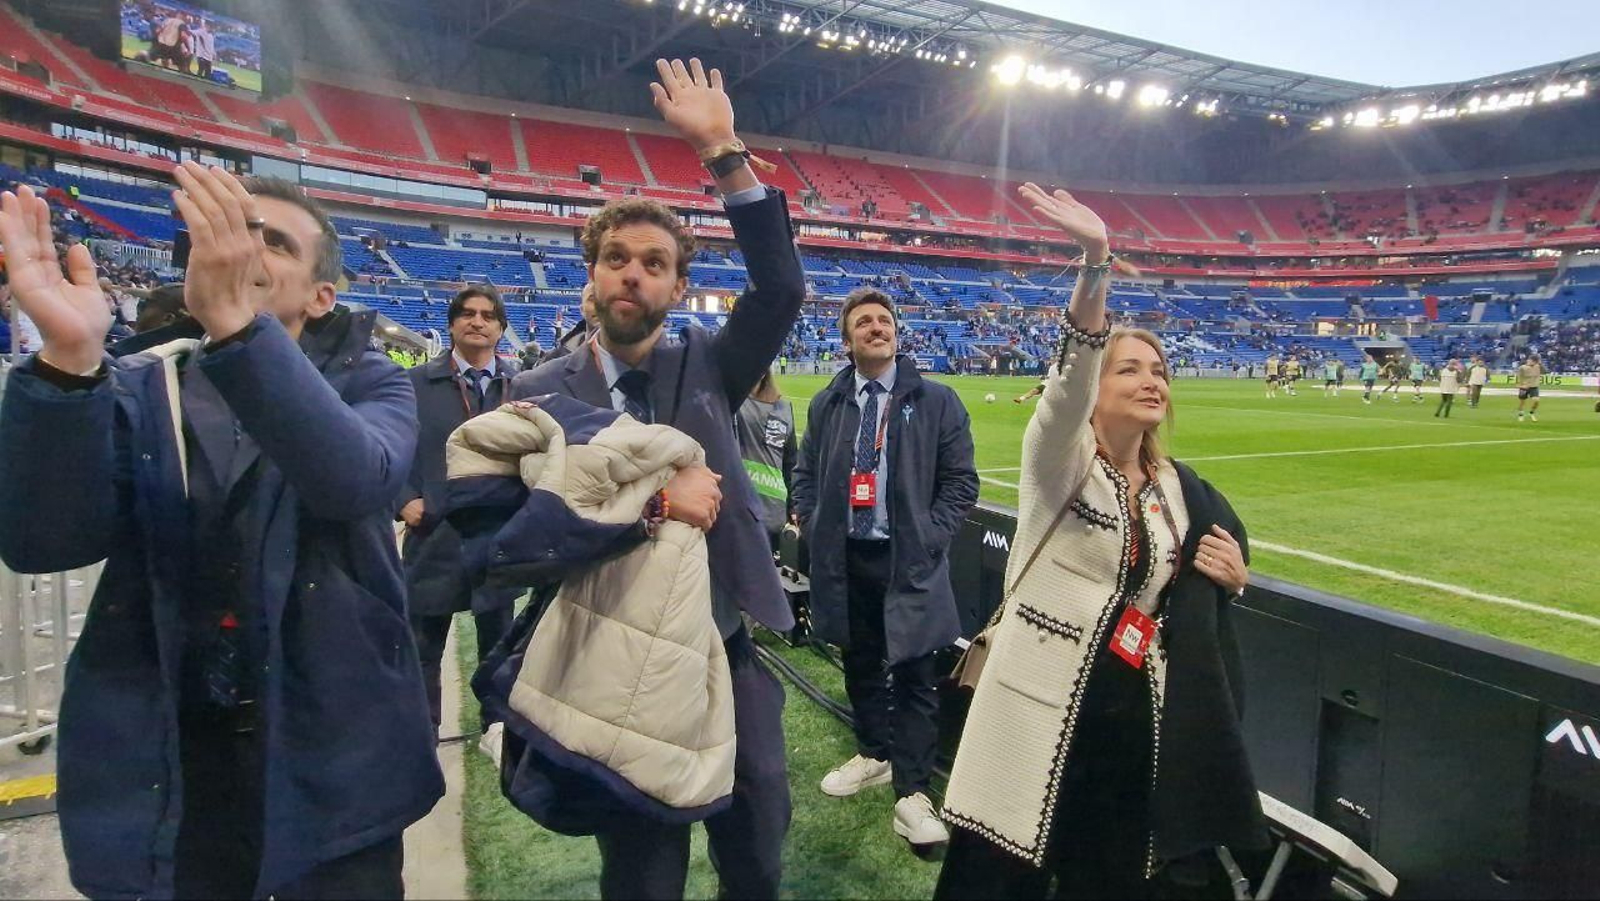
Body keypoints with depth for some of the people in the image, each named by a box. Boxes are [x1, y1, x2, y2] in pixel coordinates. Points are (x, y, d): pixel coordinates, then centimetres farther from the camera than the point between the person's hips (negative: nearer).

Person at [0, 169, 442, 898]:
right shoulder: (135, 390, 3)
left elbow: (355, 480, -25)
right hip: (163, 762, 2)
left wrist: (232, 322, -34)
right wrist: (67, 358, -26)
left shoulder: (367, 386, -2)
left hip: (331, 752, -2)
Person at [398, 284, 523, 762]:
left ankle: (495, 724, 35)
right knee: (423, 645, 11)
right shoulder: (417, 382, -1)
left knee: (497, 638, 17)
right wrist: (403, 500, -11)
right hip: (434, 534, -1)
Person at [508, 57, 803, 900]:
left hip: (731, 655, 2)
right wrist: (657, 498, -25)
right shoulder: (541, 393, -4)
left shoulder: (705, 364, 0)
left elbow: (783, 288, -15)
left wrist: (723, 153, -19)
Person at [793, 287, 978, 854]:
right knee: (860, 664, 17)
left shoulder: (936, 401, -2)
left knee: (914, 675, 0)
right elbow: (805, 475, 15)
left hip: (909, 562, -3)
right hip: (845, 558, 4)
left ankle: (912, 793, 10)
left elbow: (960, 481, -1)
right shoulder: (826, 405, 7)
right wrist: (814, 531, 3)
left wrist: (929, 541, -9)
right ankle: (874, 755, 37)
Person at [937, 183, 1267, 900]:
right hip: (1045, 703, -5)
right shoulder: (1058, 461, -9)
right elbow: (1070, 377, -30)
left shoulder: (1180, 488, 7)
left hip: (1139, 709, 5)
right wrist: (1095, 262, -44)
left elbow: (1202, 589, 20)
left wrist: (1232, 577, -4)